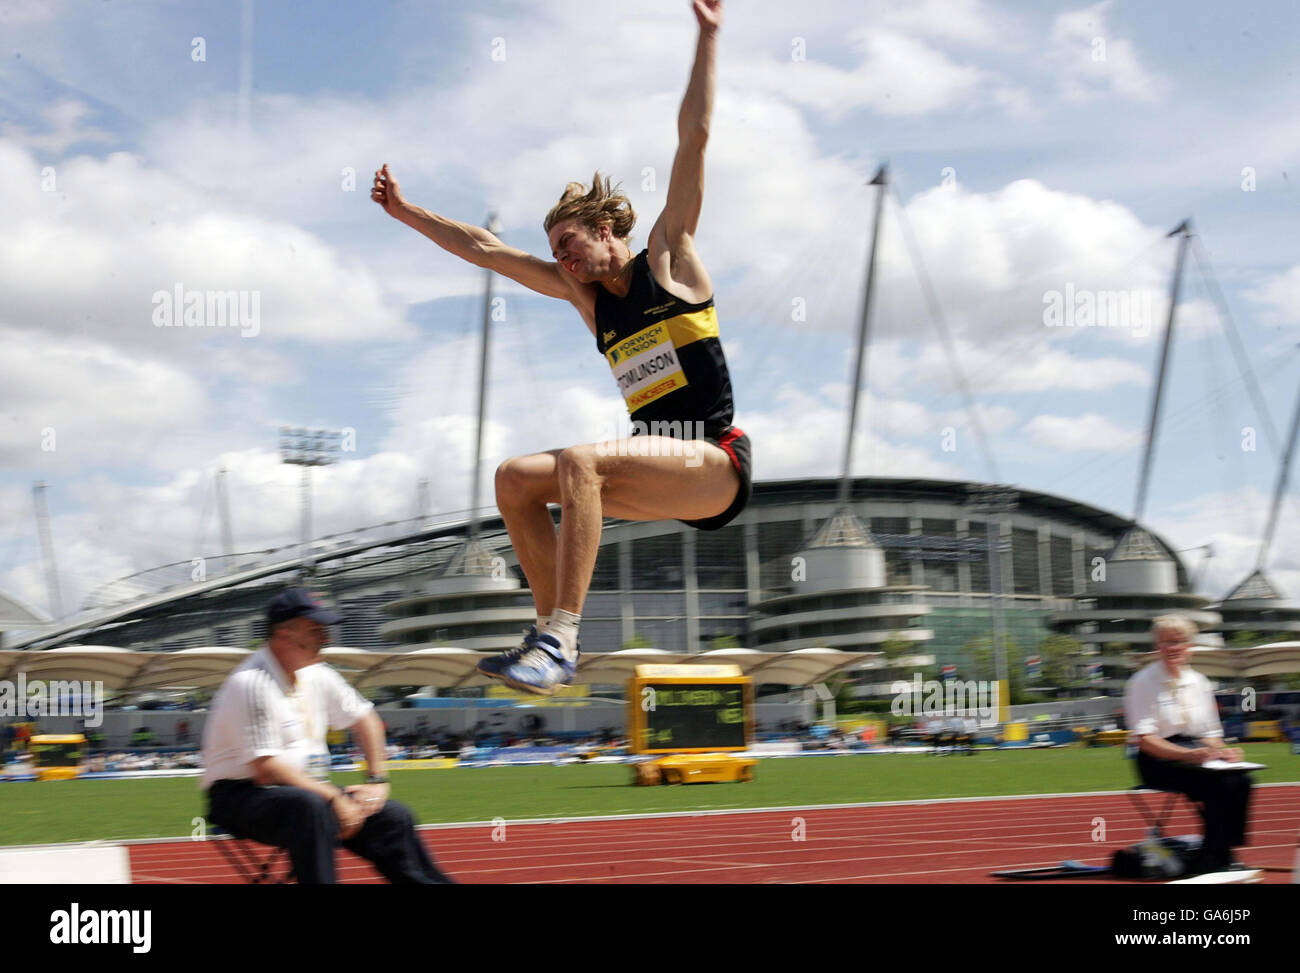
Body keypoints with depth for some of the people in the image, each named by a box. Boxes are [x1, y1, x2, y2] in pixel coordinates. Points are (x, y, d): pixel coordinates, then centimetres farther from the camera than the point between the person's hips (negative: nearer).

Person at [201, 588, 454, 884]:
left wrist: (377, 781, 7)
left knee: (393, 816, -3)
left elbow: (365, 720, 18)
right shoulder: (251, 683, -20)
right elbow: (265, 770, -25)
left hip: (306, 790, 8)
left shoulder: (316, 675, 5)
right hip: (242, 795, -8)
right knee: (310, 806, -38)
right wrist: (334, 799, -22)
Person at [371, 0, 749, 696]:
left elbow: (694, 139, -4)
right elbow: (485, 249, 19)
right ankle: (554, 636, -3)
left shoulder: (667, 260, 1)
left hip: (717, 467, -8)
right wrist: (405, 211, 21)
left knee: (579, 461, -30)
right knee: (514, 478, 0)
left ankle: (560, 640, -34)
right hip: (660, 469, 8)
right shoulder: (585, 294, 17)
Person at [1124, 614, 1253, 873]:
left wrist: (1220, 752, -6)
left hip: (1195, 753, 6)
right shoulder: (1142, 683, -5)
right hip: (1158, 761, -6)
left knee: (1241, 780, -24)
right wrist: (1188, 755, -24)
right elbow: (1144, 739, -12)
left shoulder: (1199, 683, 14)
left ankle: (1224, 854, -19)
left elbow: (1210, 732, 17)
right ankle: (1211, 859, -21)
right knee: (1219, 783, -30)